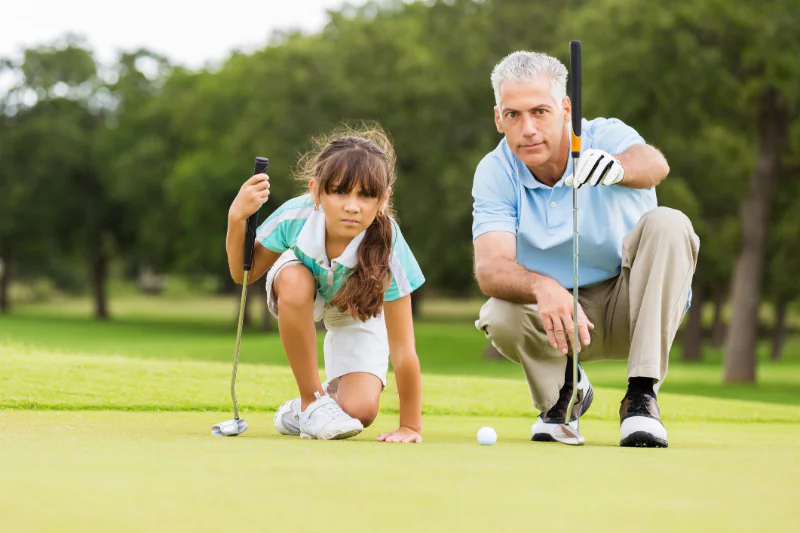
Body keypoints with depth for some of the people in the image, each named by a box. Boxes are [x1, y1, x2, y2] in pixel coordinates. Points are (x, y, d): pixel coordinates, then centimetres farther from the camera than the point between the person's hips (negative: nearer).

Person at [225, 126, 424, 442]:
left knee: (360, 412, -21)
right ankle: (311, 402, -17)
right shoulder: (294, 218, -35)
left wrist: (410, 427, -31)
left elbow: (403, 351, -34)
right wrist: (237, 218, -35)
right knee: (293, 278, -37)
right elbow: (243, 274, -17)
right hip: (300, 298, 1)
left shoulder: (387, 247, -40)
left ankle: (333, 391, 19)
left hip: (358, 313, -1)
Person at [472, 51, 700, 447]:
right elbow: (490, 267, -26)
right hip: (555, 310, 1)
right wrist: (542, 288, -48)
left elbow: (654, 165, -41)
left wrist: (620, 166, -66)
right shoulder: (495, 172, -11)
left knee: (668, 225, -28)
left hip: (631, 305, -1)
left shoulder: (603, 138, -16)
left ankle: (641, 396, -27)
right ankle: (563, 390, 4)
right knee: (499, 318, -31)